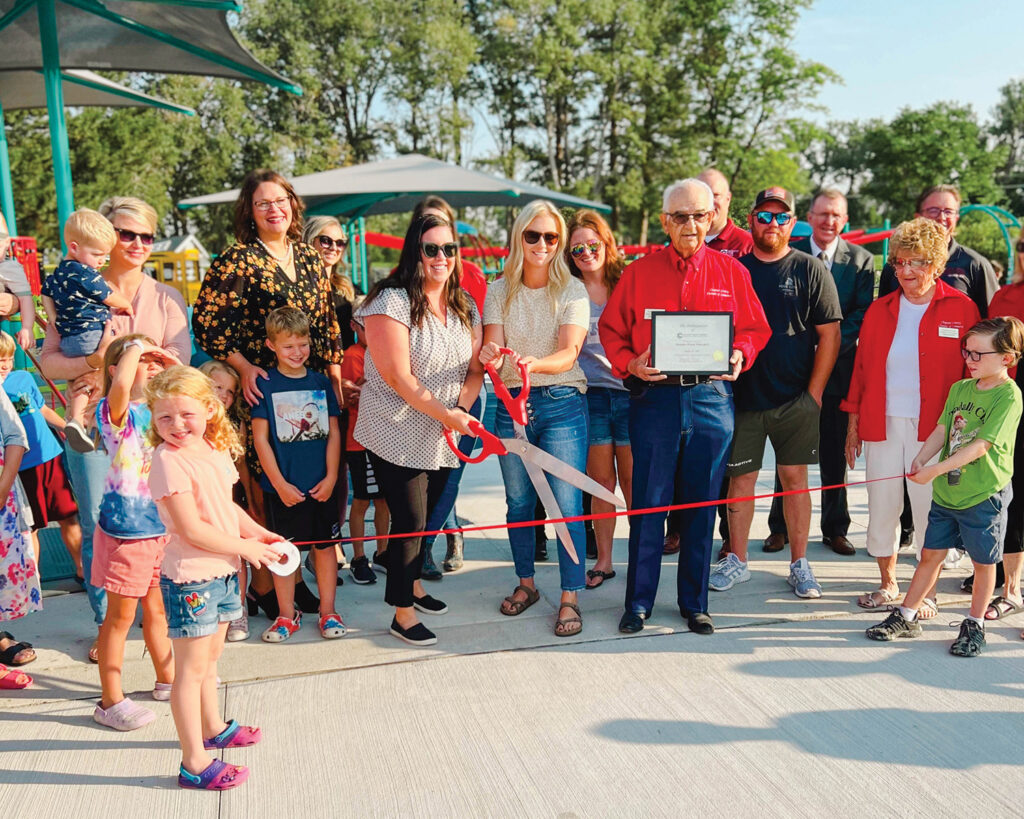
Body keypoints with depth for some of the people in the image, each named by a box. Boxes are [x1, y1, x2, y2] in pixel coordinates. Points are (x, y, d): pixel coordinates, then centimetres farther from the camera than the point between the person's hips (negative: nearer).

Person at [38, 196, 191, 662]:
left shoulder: (166, 298, 9)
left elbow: (178, 361, -4)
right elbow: (48, 361, 0)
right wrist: (92, 363, -19)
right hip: (92, 427, 0)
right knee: (97, 528, 4)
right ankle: (106, 626, 19)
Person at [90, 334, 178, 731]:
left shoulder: (160, 409, 6)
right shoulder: (115, 411, -16)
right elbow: (120, 387, -39)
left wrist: (175, 363, 1)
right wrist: (135, 347, -24)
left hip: (162, 525, 7)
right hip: (125, 530, -7)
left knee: (157, 607, 21)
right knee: (120, 615, 5)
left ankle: (167, 679, 36)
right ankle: (111, 701, 18)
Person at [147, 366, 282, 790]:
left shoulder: (216, 451, 6)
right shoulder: (169, 461, -20)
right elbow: (192, 529, -23)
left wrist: (260, 533, 5)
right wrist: (245, 547, -15)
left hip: (222, 571, 8)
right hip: (189, 578, -8)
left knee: (210, 657, 25)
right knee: (191, 668, 1)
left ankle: (212, 727, 44)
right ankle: (194, 762, 10)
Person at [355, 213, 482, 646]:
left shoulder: (464, 306, 7)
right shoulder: (392, 301, -15)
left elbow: (475, 368, 6)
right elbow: (399, 377, -20)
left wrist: (462, 409, -12)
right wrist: (447, 415, -19)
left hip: (443, 438, 7)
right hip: (398, 435, -6)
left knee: (428, 514, 19)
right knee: (410, 521, -2)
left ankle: (411, 581, 42)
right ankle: (402, 612, 14)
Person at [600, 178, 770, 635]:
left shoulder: (731, 272, 9)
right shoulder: (639, 273, 7)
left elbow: (754, 329, 12)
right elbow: (611, 330, 8)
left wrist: (739, 356, -8)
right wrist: (630, 364, -10)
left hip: (711, 396, 1)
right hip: (654, 396, -1)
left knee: (702, 504, 7)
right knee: (648, 503, 1)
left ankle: (694, 603, 21)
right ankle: (638, 603, 14)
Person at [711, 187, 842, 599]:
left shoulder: (811, 270, 2)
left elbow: (829, 335, 0)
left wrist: (814, 394, -5)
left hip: (795, 399, -1)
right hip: (742, 394, 1)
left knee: (795, 478, 5)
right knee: (740, 477, 6)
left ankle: (799, 563, 16)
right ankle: (736, 560, 19)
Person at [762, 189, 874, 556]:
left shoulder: (861, 260, 5)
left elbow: (863, 314, -2)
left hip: (838, 369, 0)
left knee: (835, 454, 7)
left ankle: (835, 528, 20)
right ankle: (781, 527, 16)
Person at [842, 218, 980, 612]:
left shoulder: (962, 309, 0)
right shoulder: (880, 310, 9)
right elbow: (861, 368, 10)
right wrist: (853, 422, 8)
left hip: (935, 428, -3)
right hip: (882, 424, 3)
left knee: (930, 508, 2)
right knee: (881, 506, 9)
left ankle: (926, 591, 20)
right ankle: (887, 583, 27)